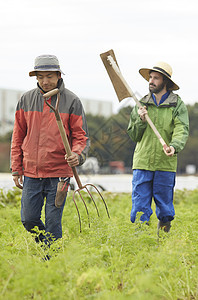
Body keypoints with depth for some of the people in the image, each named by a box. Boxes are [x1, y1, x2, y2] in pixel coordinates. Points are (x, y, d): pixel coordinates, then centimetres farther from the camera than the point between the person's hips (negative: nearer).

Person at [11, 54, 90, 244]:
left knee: (53, 223, -2)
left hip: (58, 173, -3)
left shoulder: (71, 101, 0)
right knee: (29, 219, 3)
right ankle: (44, 247, 28)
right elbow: (18, 136, 13)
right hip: (31, 173, 3)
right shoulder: (26, 100, 8)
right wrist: (16, 169, 9)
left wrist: (77, 154, -21)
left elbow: (81, 135, 1)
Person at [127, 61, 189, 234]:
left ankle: (164, 232, 28)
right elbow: (133, 136, 12)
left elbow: (182, 130, -12)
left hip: (166, 164, -2)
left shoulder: (178, 105, 2)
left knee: (164, 205, 8)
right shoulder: (142, 104, 11)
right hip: (142, 162, 2)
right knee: (140, 205, -3)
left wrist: (174, 146, -32)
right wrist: (141, 121, -7)